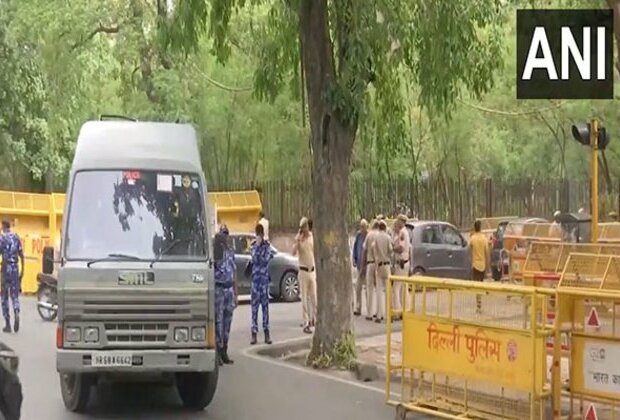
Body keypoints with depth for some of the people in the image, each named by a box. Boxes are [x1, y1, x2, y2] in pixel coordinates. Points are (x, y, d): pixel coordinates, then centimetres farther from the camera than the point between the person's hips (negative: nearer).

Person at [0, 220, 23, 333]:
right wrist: (22, 270, 14)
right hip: (15, 268, 3)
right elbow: (21, 255, 7)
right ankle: (17, 314, -17)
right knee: (15, 294, 11)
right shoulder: (17, 237, 6)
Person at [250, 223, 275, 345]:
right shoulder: (253, 245, 2)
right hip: (255, 276, -1)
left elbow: (266, 259, -7)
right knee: (254, 305, -1)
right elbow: (255, 258, -14)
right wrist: (257, 245, -17)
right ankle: (254, 333, 2)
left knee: (265, 304, 3)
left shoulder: (267, 245, 3)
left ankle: (266, 332, 7)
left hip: (265, 277, 1)